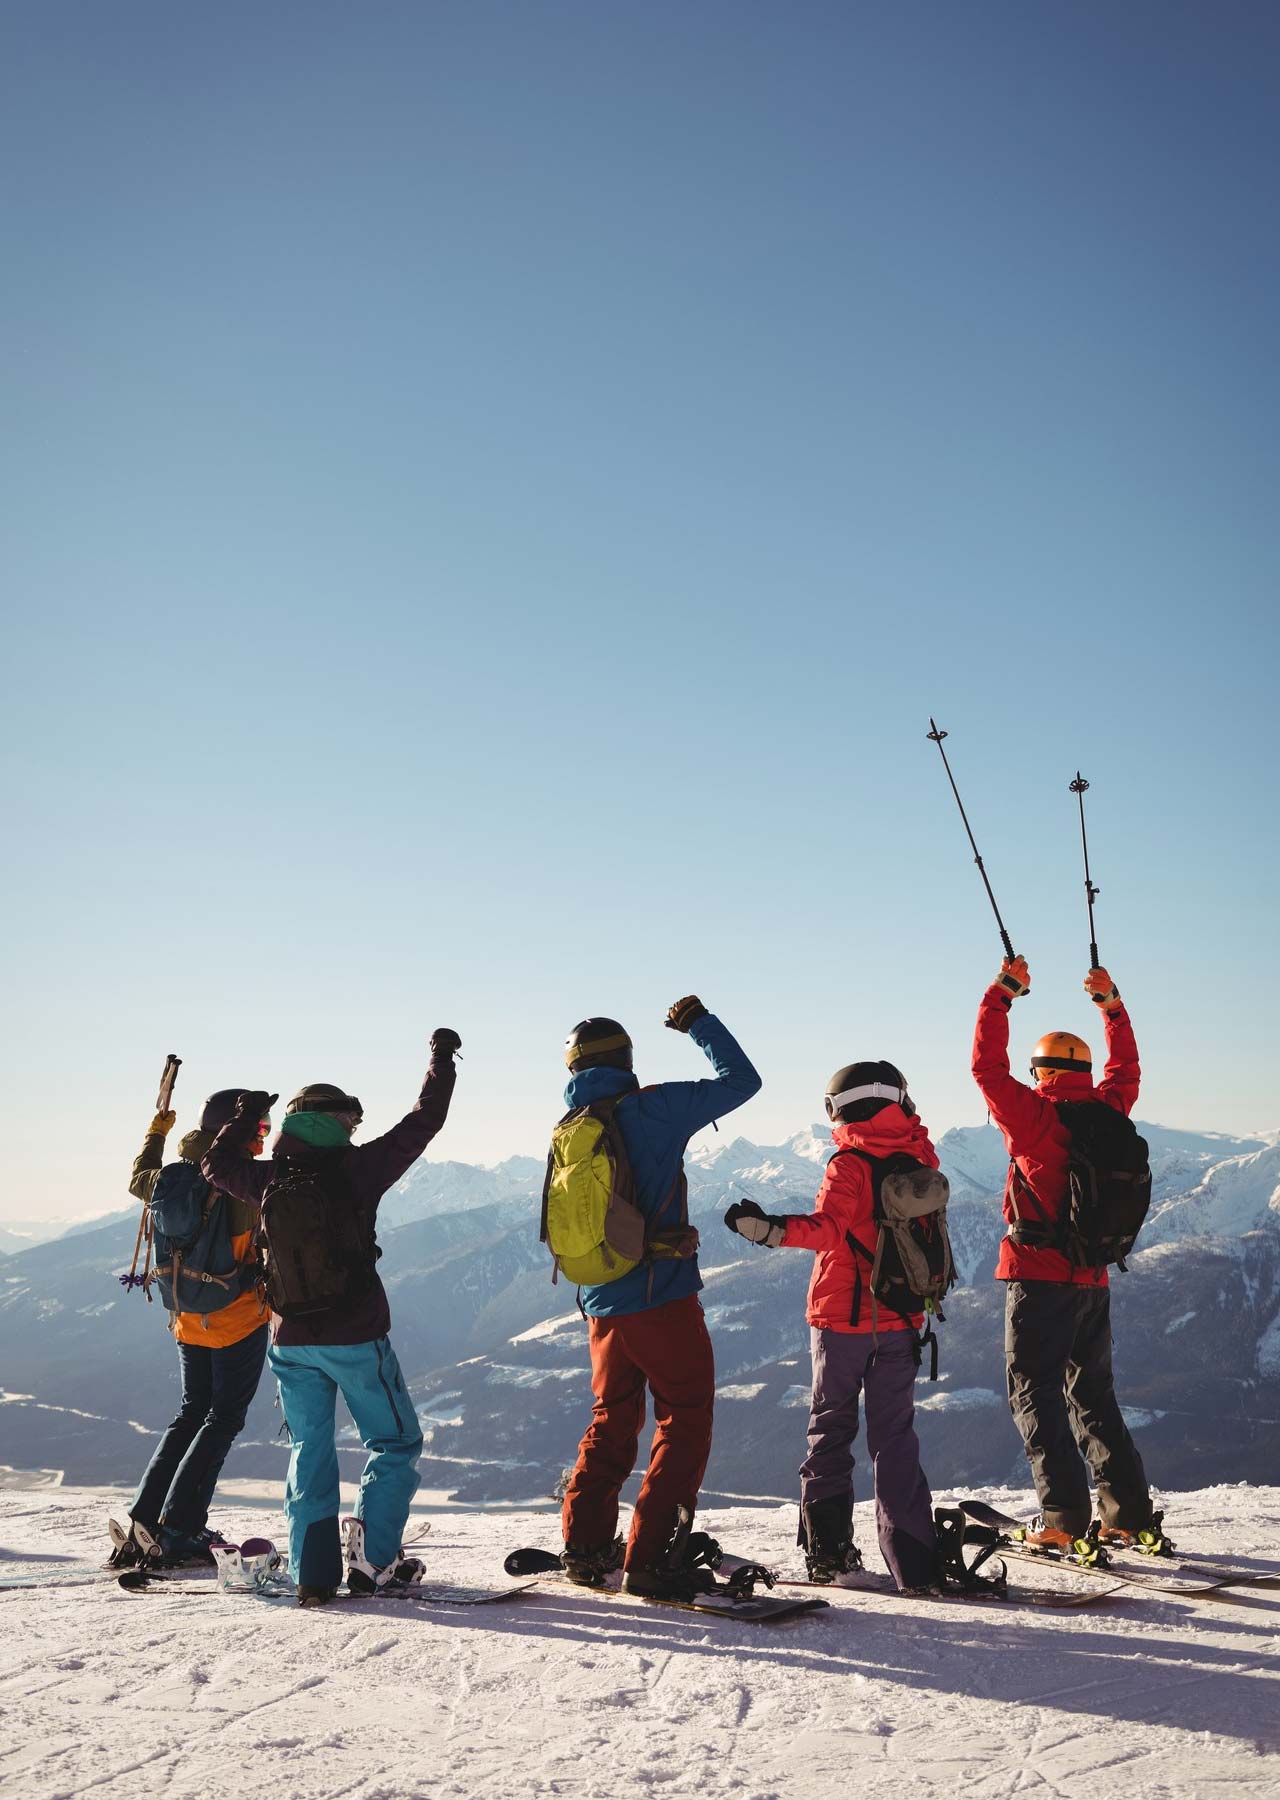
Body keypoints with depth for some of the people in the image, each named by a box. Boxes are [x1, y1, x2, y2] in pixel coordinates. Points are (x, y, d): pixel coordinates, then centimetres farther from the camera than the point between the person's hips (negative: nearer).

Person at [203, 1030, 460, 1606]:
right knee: (395, 1443, 12)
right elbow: (423, 1122, -2)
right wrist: (442, 1060, 11)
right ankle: (371, 1556, 3)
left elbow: (216, 1163, 20)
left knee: (309, 1453, 13)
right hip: (356, 1339, -4)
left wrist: (244, 1117, 34)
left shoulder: (269, 1180, -1)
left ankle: (313, 1573, 10)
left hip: (291, 1341, 4)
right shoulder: (357, 1168, -11)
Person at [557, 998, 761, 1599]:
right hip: (663, 1298, -6)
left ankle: (585, 1545, 20)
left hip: (602, 1307, 6)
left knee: (612, 1423, 21)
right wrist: (699, 1023, 9)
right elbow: (740, 1080, -4)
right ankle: (651, 1558, -1)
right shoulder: (652, 1108, -10)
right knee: (685, 1424, 3)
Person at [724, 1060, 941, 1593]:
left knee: (831, 1428, 10)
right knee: (895, 1433, 10)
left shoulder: (850, 1162, -13)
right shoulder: (920, 1157, 3)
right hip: (900, 1320, 4)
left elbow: (829, 1226, -29)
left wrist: (772, 1228, -41)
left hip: (842, 1318, -4)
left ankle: (831, 1552, 8)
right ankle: (914, 1563, 4)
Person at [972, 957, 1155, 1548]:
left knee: (1034, 1392, 0)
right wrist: (1113, 1007, 27)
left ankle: (1064, 1514, -8)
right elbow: (1126, 1070, 23)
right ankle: (1129, 1509, 15)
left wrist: (1001, 992, -4)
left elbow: (987, 1066, -9)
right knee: (1093, 1392, 17)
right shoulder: (1107, 1112, 3)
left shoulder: (1034, 1115, -12)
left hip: (1038, 1276, -6)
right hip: (1093, 1281, 6)